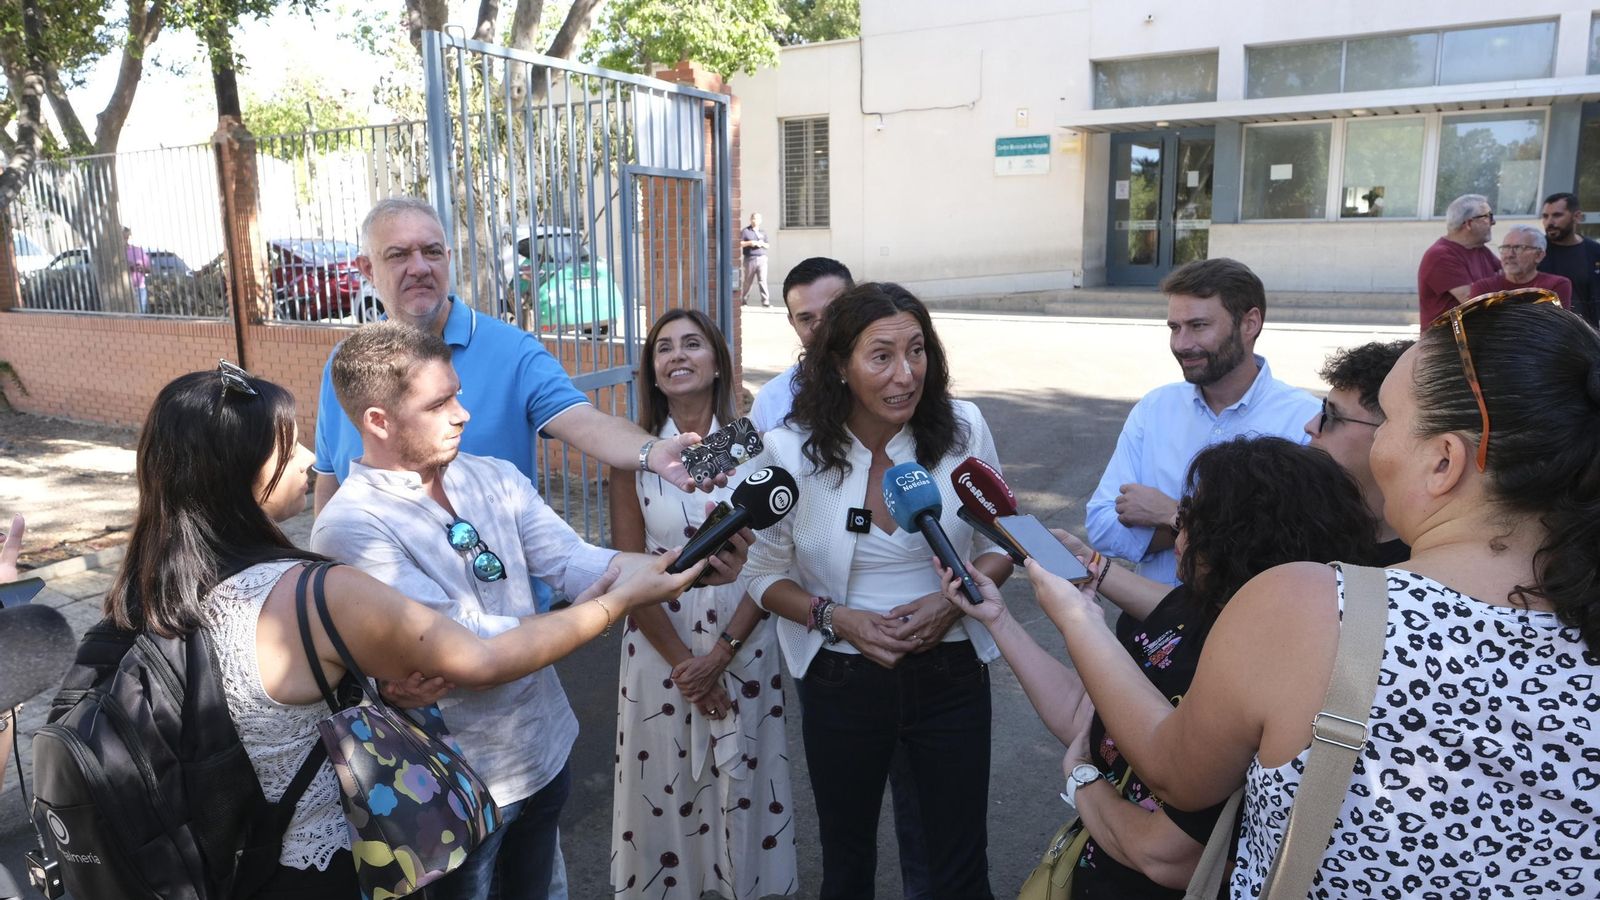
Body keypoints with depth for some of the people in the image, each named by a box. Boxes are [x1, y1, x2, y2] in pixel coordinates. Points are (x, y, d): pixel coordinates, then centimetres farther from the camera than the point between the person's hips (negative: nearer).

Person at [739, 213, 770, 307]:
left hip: (762, 258, 3)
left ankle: (765, 301, -12)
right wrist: (749, 243, -15)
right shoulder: (745, 231, 3)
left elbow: (767, 245, 18)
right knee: (748, 281, 5)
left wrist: (762, 244, -4)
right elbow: (739, 243, -3)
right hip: (750, 259, -3)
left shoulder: (763, 232, 18)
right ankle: (742, 299, 20)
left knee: (762, 280, -8)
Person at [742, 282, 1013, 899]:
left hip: (950, 671, 1)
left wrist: (953, 600, -16)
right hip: (841, 681, 0)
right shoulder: (790, 450, -13)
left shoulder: (963, 428, -10)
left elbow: (998, 547, 3)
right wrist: (837, 618, -18)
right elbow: (764, 575, -2)